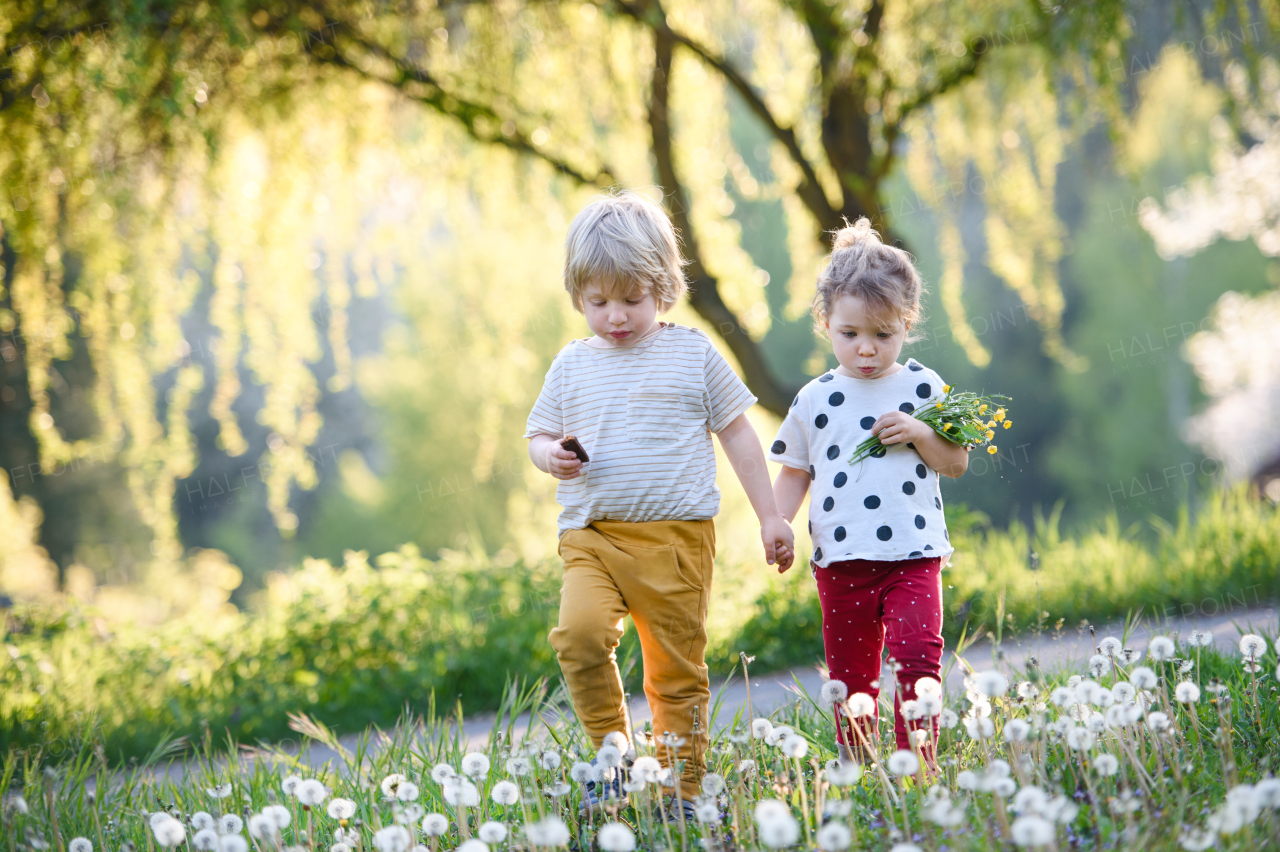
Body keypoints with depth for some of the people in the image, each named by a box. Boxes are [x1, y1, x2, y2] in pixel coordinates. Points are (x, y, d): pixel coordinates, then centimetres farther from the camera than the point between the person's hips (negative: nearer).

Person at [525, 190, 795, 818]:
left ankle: (681, 786, 14)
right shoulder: (572, 365, 10)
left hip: (676, 536, -1)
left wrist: (769, 516, 9)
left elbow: (738, 434, 10)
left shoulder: (692, 354, 5)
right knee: (580, 633, -24)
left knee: (677, 667, 2)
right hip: (591, 535, 1)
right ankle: (614, 754, -7)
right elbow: (539, 434, 19)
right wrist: (552, 456, -6)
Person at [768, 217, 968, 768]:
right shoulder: (814, 401, 6)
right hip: (841, 561, 2)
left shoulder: (922, 389, 3)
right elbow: (795, 473, 13)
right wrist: (775, 523, -3)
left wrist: (918, 433, -11)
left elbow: (957, 463, 7)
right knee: (850, 676, 8)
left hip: (912, 555, -2)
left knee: (916, 659, -16)